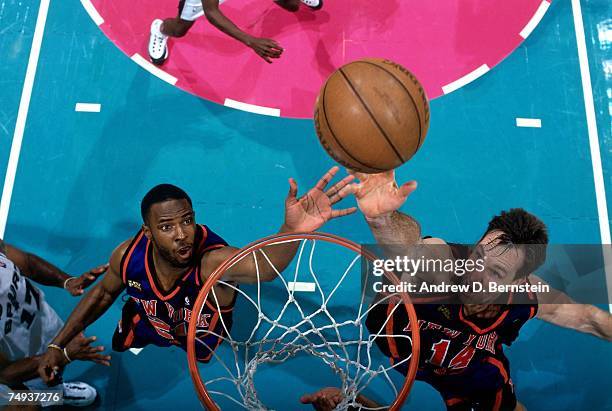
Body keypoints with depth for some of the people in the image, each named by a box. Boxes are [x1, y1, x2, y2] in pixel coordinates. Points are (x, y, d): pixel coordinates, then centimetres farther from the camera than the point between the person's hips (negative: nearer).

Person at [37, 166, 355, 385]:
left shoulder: (213, 261, -46)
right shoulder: (128, 256, -31)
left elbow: (265, 266, -70)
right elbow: (104, 292, -6)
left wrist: (293, 230, -92)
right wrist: (57, 345, -6)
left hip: (202, 339, -2)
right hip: (146, 322, 3)